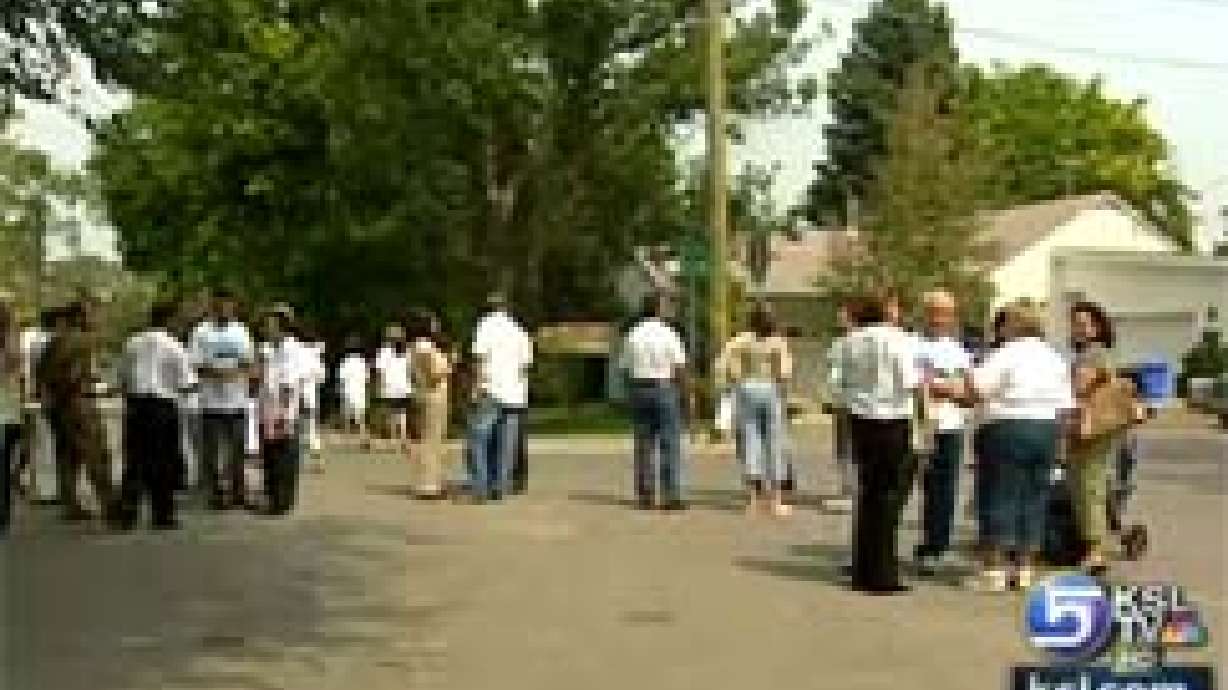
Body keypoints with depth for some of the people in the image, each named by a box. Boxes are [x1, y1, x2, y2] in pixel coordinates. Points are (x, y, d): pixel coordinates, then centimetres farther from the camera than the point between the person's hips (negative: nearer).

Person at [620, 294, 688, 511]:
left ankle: (644, 495, 9)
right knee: (670, 444, -2)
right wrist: (679, 386, 4)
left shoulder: (633, 335, 6)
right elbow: (680, 368, -10)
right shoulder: (668, 334, -8)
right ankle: (671, 496, -7)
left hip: (639, 389, 5)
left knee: (643, 444, 9)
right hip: (664, 389, -5)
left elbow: (626, 366, 7)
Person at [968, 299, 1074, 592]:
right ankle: (1026, 568, 13)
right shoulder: (1055, 358, 11)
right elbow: (1065, 404, 11)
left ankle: (994, 569, 0)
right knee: (1034, 498, 10)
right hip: (1047, 430, 6)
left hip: (1009, 428, -6)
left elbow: (976, 389, -17)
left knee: (1002, 497, -1)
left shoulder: (1007, 353, -10)